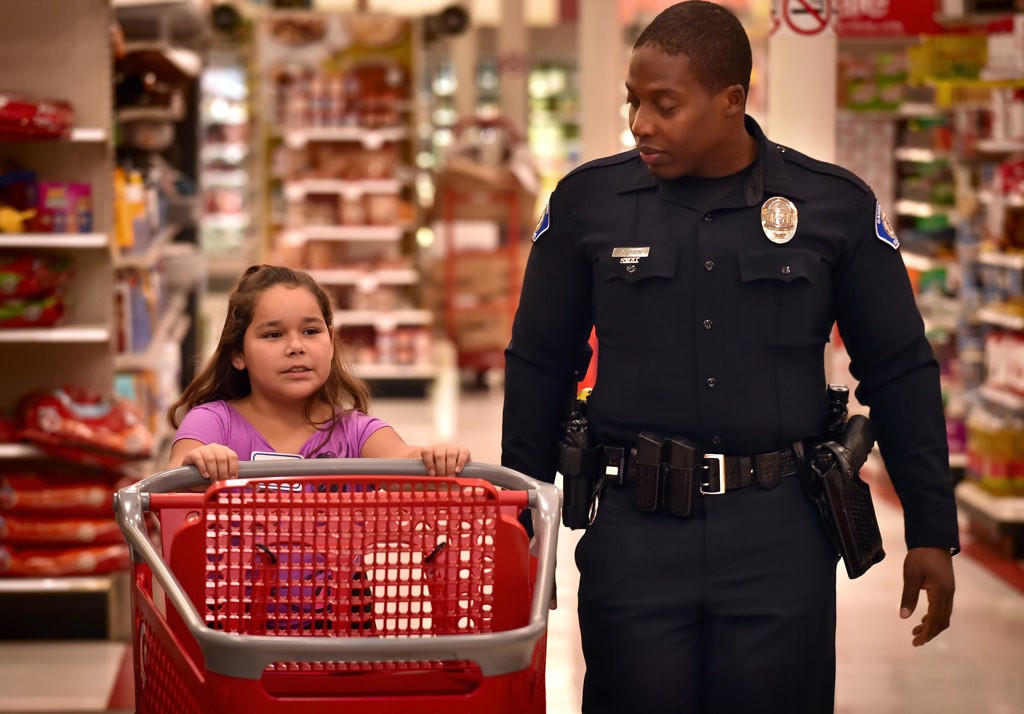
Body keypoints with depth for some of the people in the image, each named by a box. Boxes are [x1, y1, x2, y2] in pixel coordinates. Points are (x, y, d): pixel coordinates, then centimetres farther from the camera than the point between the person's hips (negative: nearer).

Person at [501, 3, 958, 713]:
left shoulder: (837, 206, 1)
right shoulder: (588, 203, 2)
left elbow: (900, 373, 6)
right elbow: (539, 370, 9)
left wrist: (932, 533, 5)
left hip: (781, 532, 0)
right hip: (634, 529, 0)